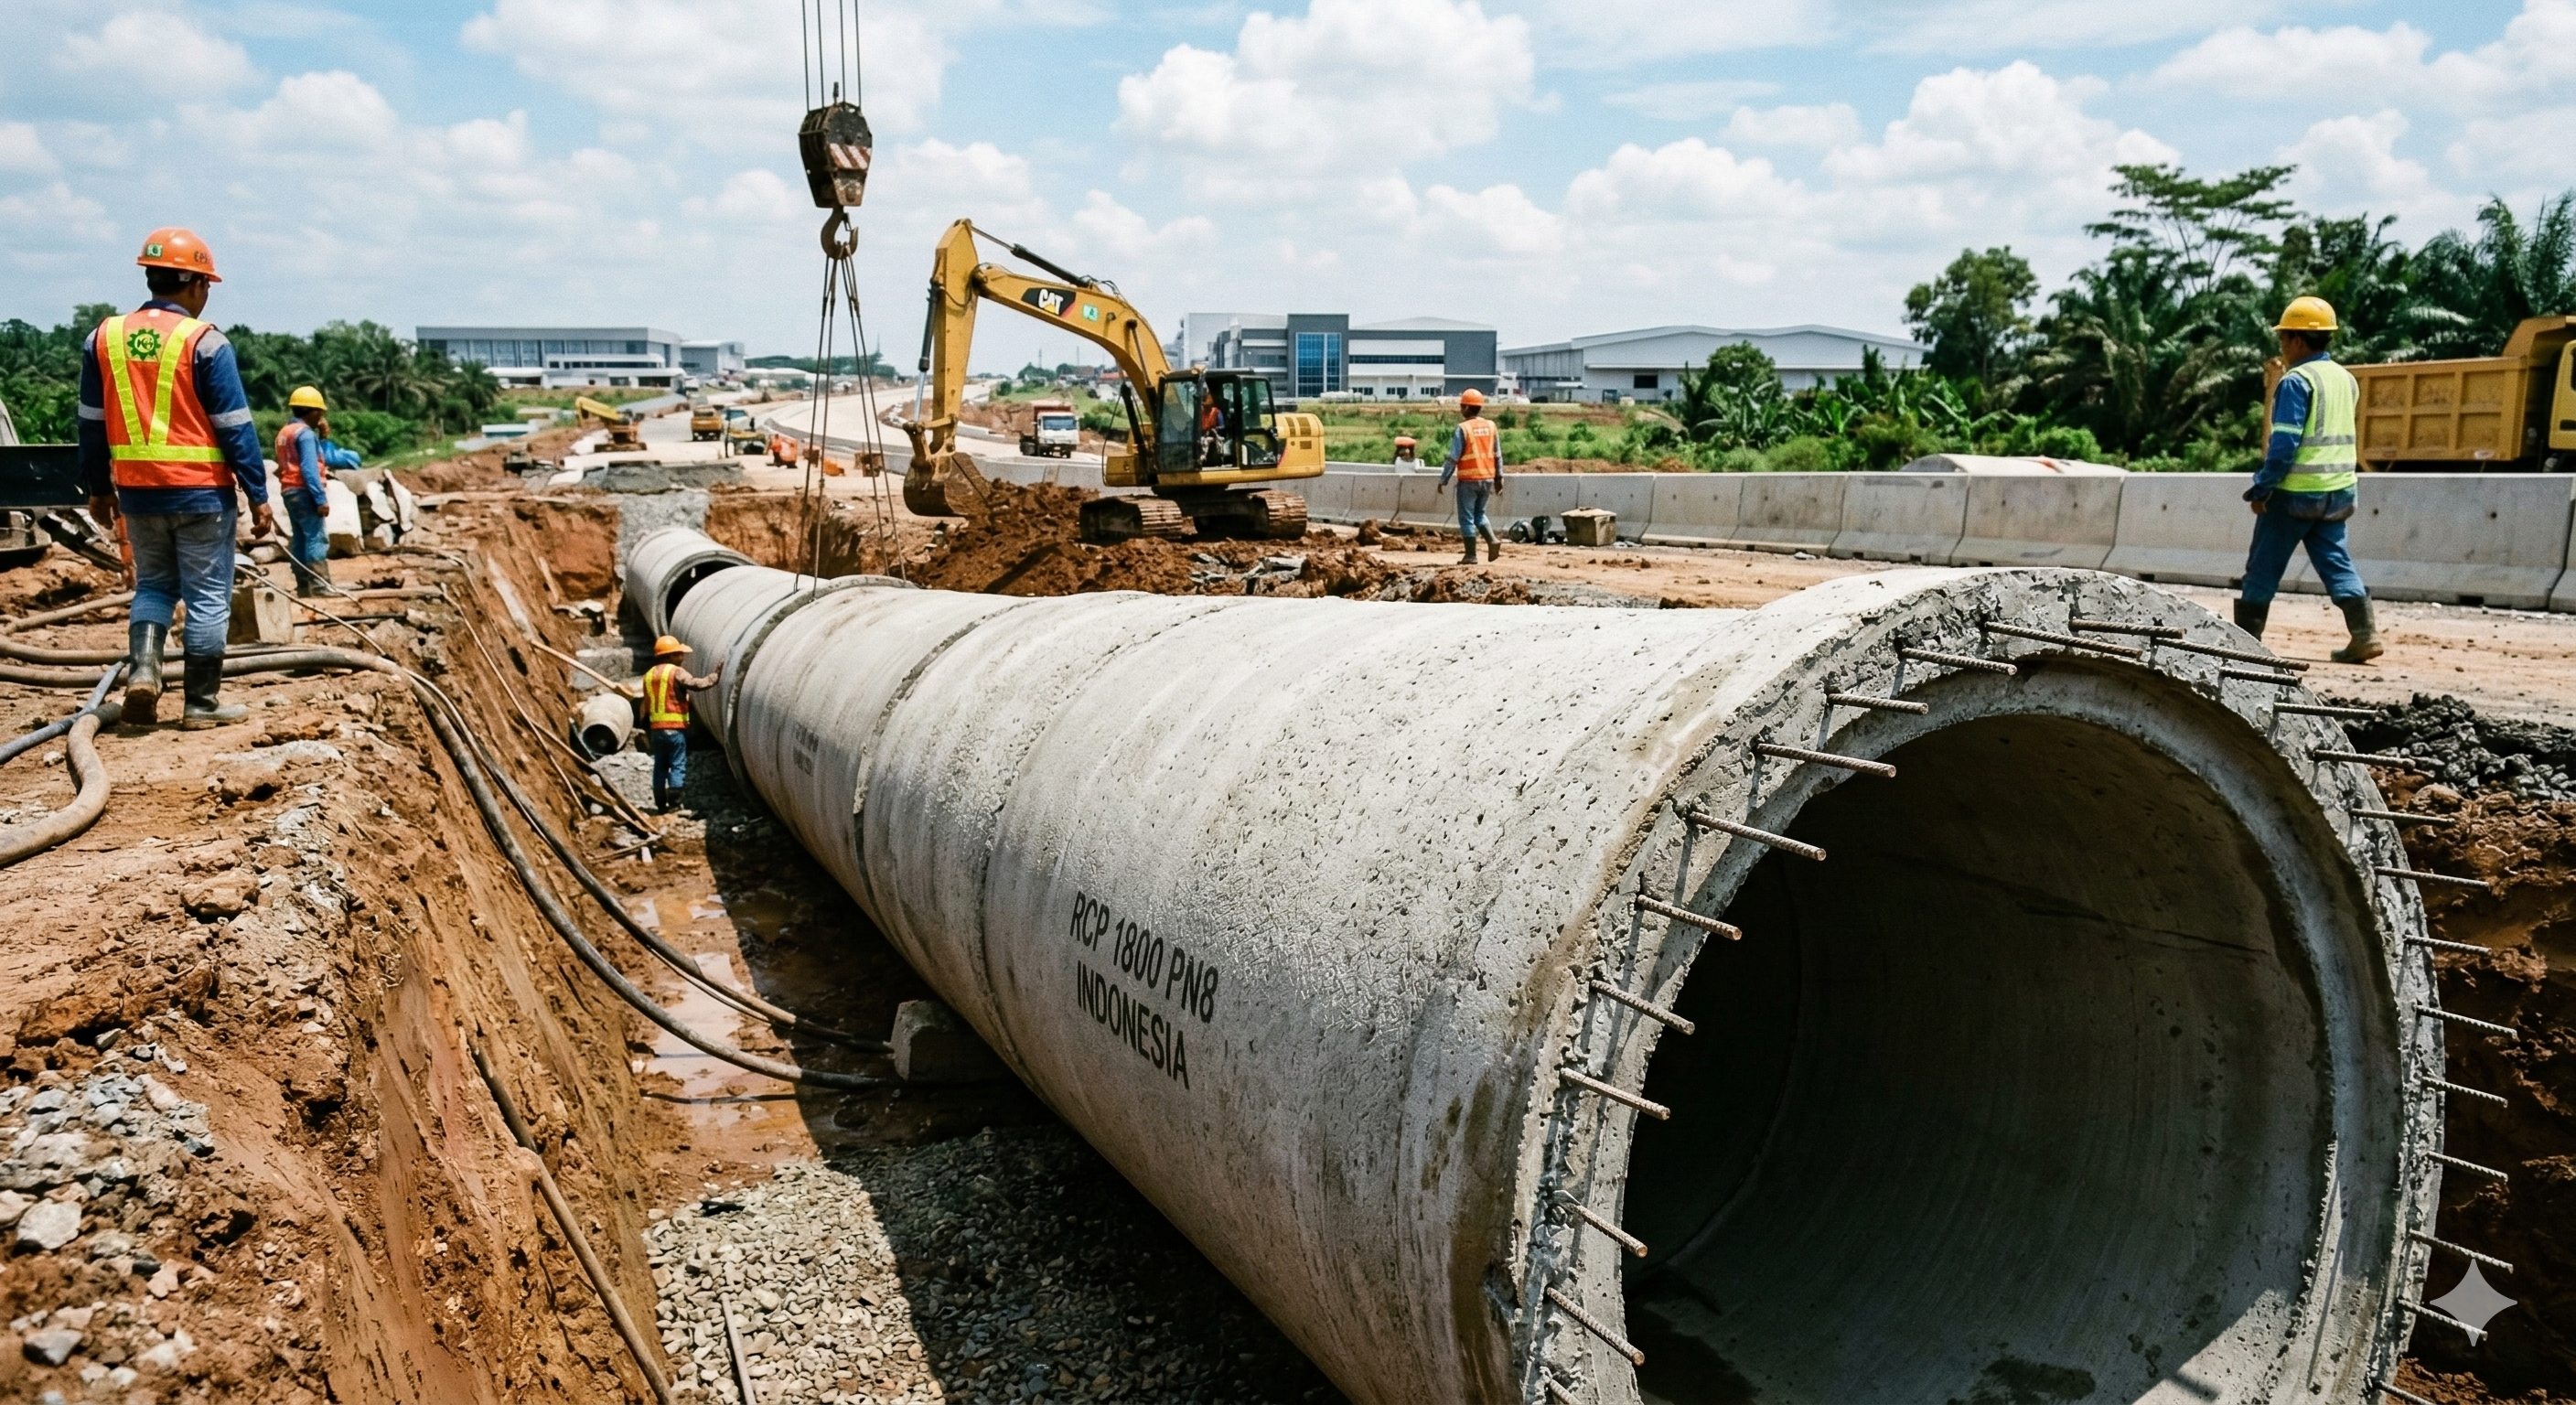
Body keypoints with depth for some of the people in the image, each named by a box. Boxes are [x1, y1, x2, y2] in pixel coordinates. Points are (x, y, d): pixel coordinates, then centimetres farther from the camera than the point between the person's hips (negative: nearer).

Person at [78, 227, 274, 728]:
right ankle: (202, 703, 8)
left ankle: (142, 668, 2)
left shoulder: (104, 337, 5)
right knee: (207, 597, 4)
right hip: (201, 492, -5)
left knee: (153, 585, 21)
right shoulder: (204, 342, -11)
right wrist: (259, 495, -7)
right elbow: (235, 428, -12)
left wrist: (99, 489, 20)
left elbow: (92, 424, 11)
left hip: (137, 491, 5)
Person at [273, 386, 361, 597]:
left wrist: (324, 438, 11)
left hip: (290, 492, 10)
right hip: (304, 492, -10)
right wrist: (321, 498, -22)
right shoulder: (305, 433, -12)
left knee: (299, 540, 8)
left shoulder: (285, 432, 18)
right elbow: (309, 469, -21)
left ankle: (303, 586, 8)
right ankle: (320, 586, -18)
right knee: (316, 539, -12)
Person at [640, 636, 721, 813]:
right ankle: (675, 803, -9)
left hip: (656, 728, 7)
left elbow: (646, 706, 17)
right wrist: (715, 676, -14)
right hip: (675, 728, -7)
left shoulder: (649, 675, 14)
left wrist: (647, 730, 22)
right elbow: (697, 684, -24)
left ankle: (660, 804, 14)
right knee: (678, 766, -3)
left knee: (660, 766, 13)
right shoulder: (676, 672, -9)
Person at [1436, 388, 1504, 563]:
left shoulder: (1462, 429, -12)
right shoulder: (1491, 426, 5)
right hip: (1487, 478, 6)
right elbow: (1497, 455, 9)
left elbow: (1453, 458, -12)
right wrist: (1499, 478, 17)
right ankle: (1492, 541, 0)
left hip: (1468, 479, -6)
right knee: (1479, 513, 20)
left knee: (1467, 518, 3)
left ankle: (1471, 555, 3)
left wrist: (1443, 480, -5)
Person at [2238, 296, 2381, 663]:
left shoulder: (2296, 381, -13)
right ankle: (2365, 634, -1)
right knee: (2335, 561, 9)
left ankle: (2245, 639, 8)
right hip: (2338, 491, 7)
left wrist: (2262, 488, -13)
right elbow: (2345, 437, 18)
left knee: (2263, 567, 3)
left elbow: (2284, 443, -17)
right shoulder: (2346, 378, 12)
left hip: (2296, 492, -7)